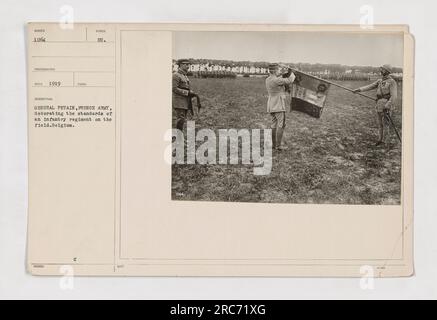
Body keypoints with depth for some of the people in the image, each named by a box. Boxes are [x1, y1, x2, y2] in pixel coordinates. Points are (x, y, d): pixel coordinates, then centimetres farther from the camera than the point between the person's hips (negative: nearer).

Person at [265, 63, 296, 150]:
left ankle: (274, 144, 15)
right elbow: (289, 81, -14)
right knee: (281, 125, -6)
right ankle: (278, 145, -7)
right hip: (278, 106, -9)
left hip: (271, 106, 9)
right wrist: (292, 74, 4)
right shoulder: (276, 80, -19)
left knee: (274, 125, 12)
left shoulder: (268, 80, 8)